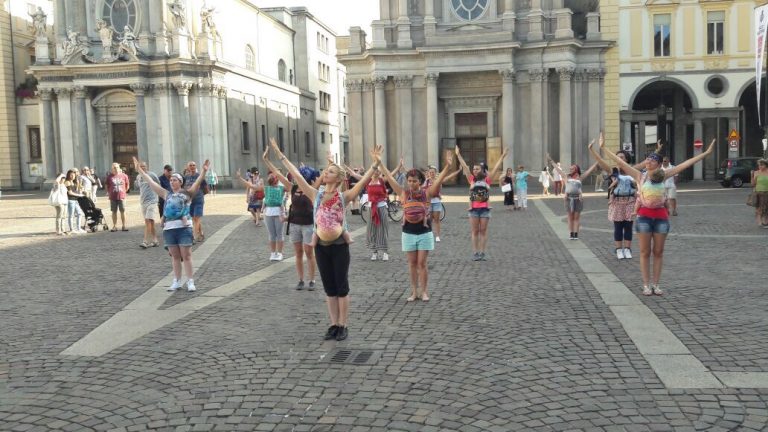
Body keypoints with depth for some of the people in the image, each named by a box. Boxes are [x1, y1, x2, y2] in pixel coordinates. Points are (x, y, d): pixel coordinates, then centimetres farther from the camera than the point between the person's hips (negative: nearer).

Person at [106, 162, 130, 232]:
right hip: (113, 197, 1)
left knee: (122, 211, 1)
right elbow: (107, 186, 13)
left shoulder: (124, 176, 1)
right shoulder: (109, 177, 1)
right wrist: (109, 192, 9)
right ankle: (114, 226, 14)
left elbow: (127, 185, 11)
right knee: (114, 212, 6)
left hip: (121, 197, 0)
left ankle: (124, 226, 8)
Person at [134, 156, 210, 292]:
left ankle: (190, 282, 1)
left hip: (184, 227, -4)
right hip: (169, 228, 4)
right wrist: (139, 169, 17)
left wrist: (204, 171, -25)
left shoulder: (187, 193, 4)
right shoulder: (167, 194, 15)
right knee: (175, 256, 10)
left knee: (186, 256, -3)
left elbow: (198, 182, -9)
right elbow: (151, 182, 17)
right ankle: (177, 281, 17)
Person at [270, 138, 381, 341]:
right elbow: (296, 175, 3)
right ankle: (334, 325, 21)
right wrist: (279, 154, 3)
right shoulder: (316, 195, 3)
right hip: (321, 246, 4)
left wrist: (375, 164, -25)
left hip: (339, 246, -3)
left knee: (342, 287, 5)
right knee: (329, 288, 11)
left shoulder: (344, 196, -5)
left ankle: (343, 326, 15)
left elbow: (363, 181, -14)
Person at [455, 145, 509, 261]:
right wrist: (458, 155, 6)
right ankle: (475, 253, 7)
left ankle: (482, 252, 8)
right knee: (475, 231, 4)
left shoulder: (487, 179, 3)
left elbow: (496, 168, 2)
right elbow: (464, 167, 6)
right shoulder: (471, 180, 5)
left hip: (485, 208, -1)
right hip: (473, 208, 1)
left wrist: (503, 156, 1)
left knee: (483, 231, 4)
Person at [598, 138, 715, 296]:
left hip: (661, 216, 2)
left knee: (658, 252, 7)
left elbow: (686, 164, 3)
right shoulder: (640, 176, 0)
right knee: (645, 252, 3)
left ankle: (655, 284, 15)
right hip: (644, 215, -1)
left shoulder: (663, 175, 4)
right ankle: (646, 285, 9)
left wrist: (706, 153, 1)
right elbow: (620, 162, -3)